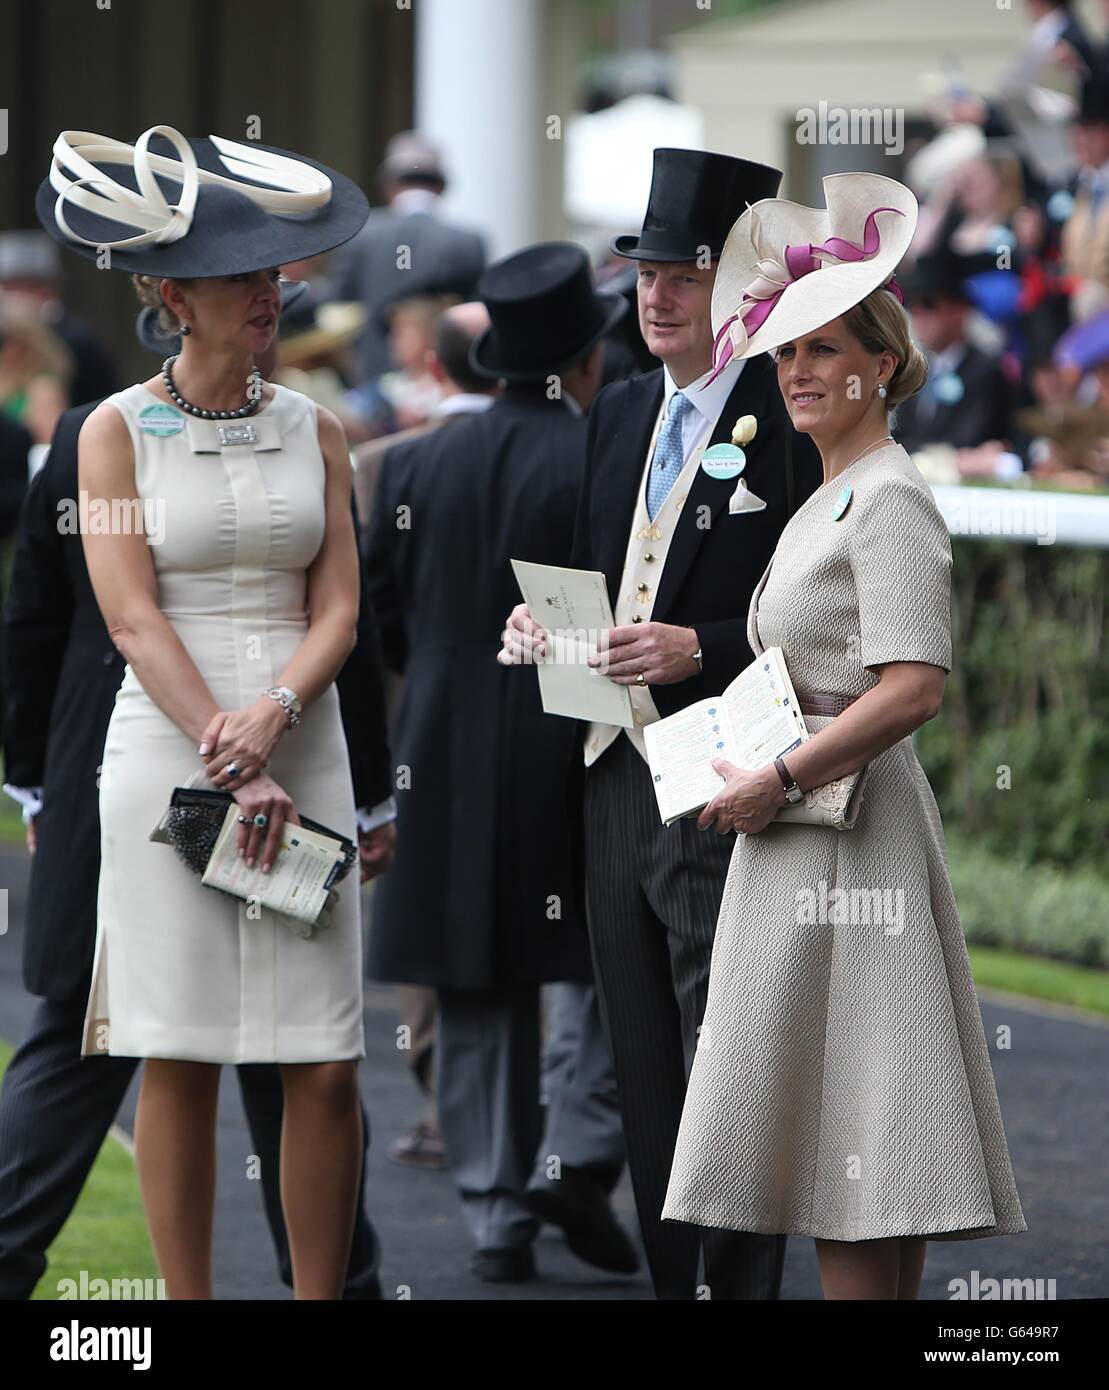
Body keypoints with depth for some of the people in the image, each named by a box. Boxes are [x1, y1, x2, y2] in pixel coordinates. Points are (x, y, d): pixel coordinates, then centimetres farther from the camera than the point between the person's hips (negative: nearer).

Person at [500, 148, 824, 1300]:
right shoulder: (620, 413, 15)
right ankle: (669, 1280, 17)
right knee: (644, 1074, 11)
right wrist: (541, 624, 4)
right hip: (618, 778, 8)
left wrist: (700, 648, -21)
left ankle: (742, 1282, -2)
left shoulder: (795, 418, -9)